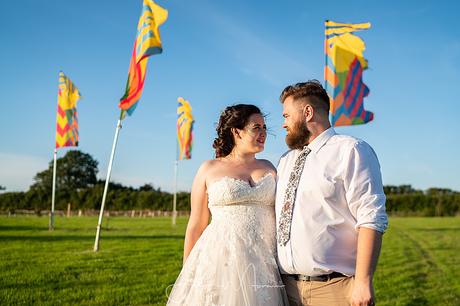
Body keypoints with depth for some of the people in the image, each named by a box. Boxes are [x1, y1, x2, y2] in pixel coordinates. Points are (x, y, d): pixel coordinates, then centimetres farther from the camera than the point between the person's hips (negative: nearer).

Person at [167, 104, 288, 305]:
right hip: (221, 261, -2)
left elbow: (280, 216, 15)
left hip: (263, 264, 3)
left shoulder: (268, 168, 12)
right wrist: (187, 273, 5)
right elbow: (196, 225, 5)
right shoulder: (209, 169, 4)